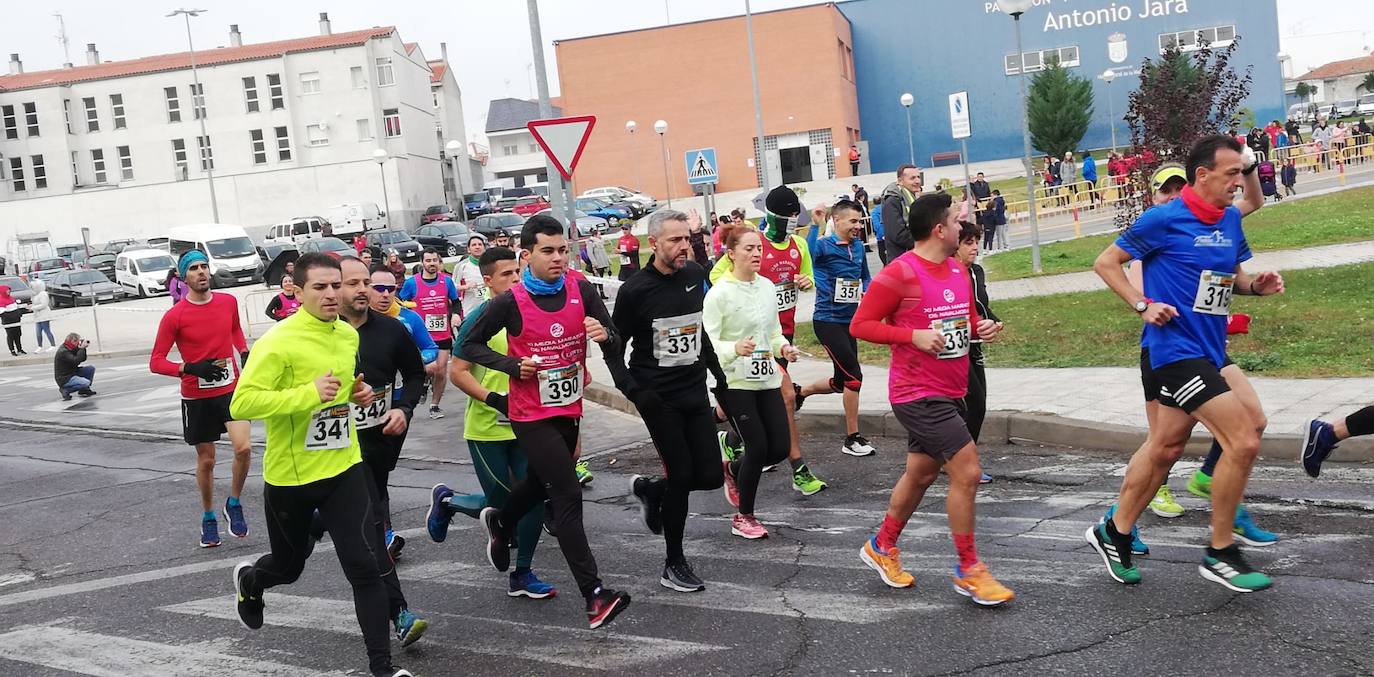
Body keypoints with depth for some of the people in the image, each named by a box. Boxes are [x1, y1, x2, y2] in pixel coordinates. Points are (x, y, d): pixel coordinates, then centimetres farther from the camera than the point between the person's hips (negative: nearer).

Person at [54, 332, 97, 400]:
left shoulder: (71, 349, 8)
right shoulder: (63, 352, -23)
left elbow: (83, 359, 11)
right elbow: (76, 361, -32)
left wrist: (83, 348, -4)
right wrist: (82, 348, -27)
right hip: (64, 378, -10)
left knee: (91, 369, 5)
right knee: (86, 383, -27)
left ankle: (84, 389, 14)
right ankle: (65, 390, -10)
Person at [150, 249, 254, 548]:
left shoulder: (229, 302, 0)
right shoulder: (174, 316, -11)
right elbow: (156, 362, -9)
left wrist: (244, 352, 6)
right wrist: (191, 369, -23)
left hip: (232, 389, 2)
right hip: (197, 397, -2)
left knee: (243, 447, -17)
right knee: (206, 460, 9)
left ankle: (234, 503, 8)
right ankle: (208, 517, 31)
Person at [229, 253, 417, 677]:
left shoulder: (348, 335, 3)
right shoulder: (277, 342, -19)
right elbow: (241, 404, -26)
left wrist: (355, 393, 1)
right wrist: (309, 394, -32)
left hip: (343, 468, 4)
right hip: (289, 477, -3)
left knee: (366, 567, -7)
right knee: (289, 565, 20)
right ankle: (248, 582, 57)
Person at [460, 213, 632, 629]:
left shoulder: (582, 291, -4)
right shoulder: (510, 302, -13)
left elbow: (615, 345, -1)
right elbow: (470, 345, -3)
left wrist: (604, 335, -25)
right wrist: (513, 366, -17)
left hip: (569, 409, 5)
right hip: (532, 415, -5)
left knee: (541, 484, 24)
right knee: (568, 495, -11)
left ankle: (499, 523, 56)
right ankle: (594, 596, -9)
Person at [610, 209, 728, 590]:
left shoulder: (694, 274, 3)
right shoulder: (635, 290, -12)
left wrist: (716, 370, 19)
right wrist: (634, 391, -16)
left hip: (695, 391, 6)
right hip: (659, 398, -5)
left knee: (710, 477, 2)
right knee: (681, 475, -5)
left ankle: (650, 490, 31)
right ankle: (674, 566, 12)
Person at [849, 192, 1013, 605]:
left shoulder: (959, 270, 10)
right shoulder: (900, 273, -15)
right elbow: (860, 325, -13)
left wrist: (981, 326, 1)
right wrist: (913, 335, -23)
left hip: (950, 393, 9)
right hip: (918, 395, -9)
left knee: (921, 474, 18)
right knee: (967, 471, -11)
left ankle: (882, 548, 37)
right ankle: (969, 571, 4)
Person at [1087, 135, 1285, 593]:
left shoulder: (1231, 219, 10)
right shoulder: (1164, 219, -11)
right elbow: (1106, 263, -5)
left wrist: (1255, 285, 1)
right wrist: (1143, 305, -14)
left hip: (1208, 350, 8)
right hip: (1176, 349, -8)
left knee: (1165, 447, 13)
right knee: (1244, 441, -12)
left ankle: (1115, 533, 28)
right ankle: (1220, 555, 3)